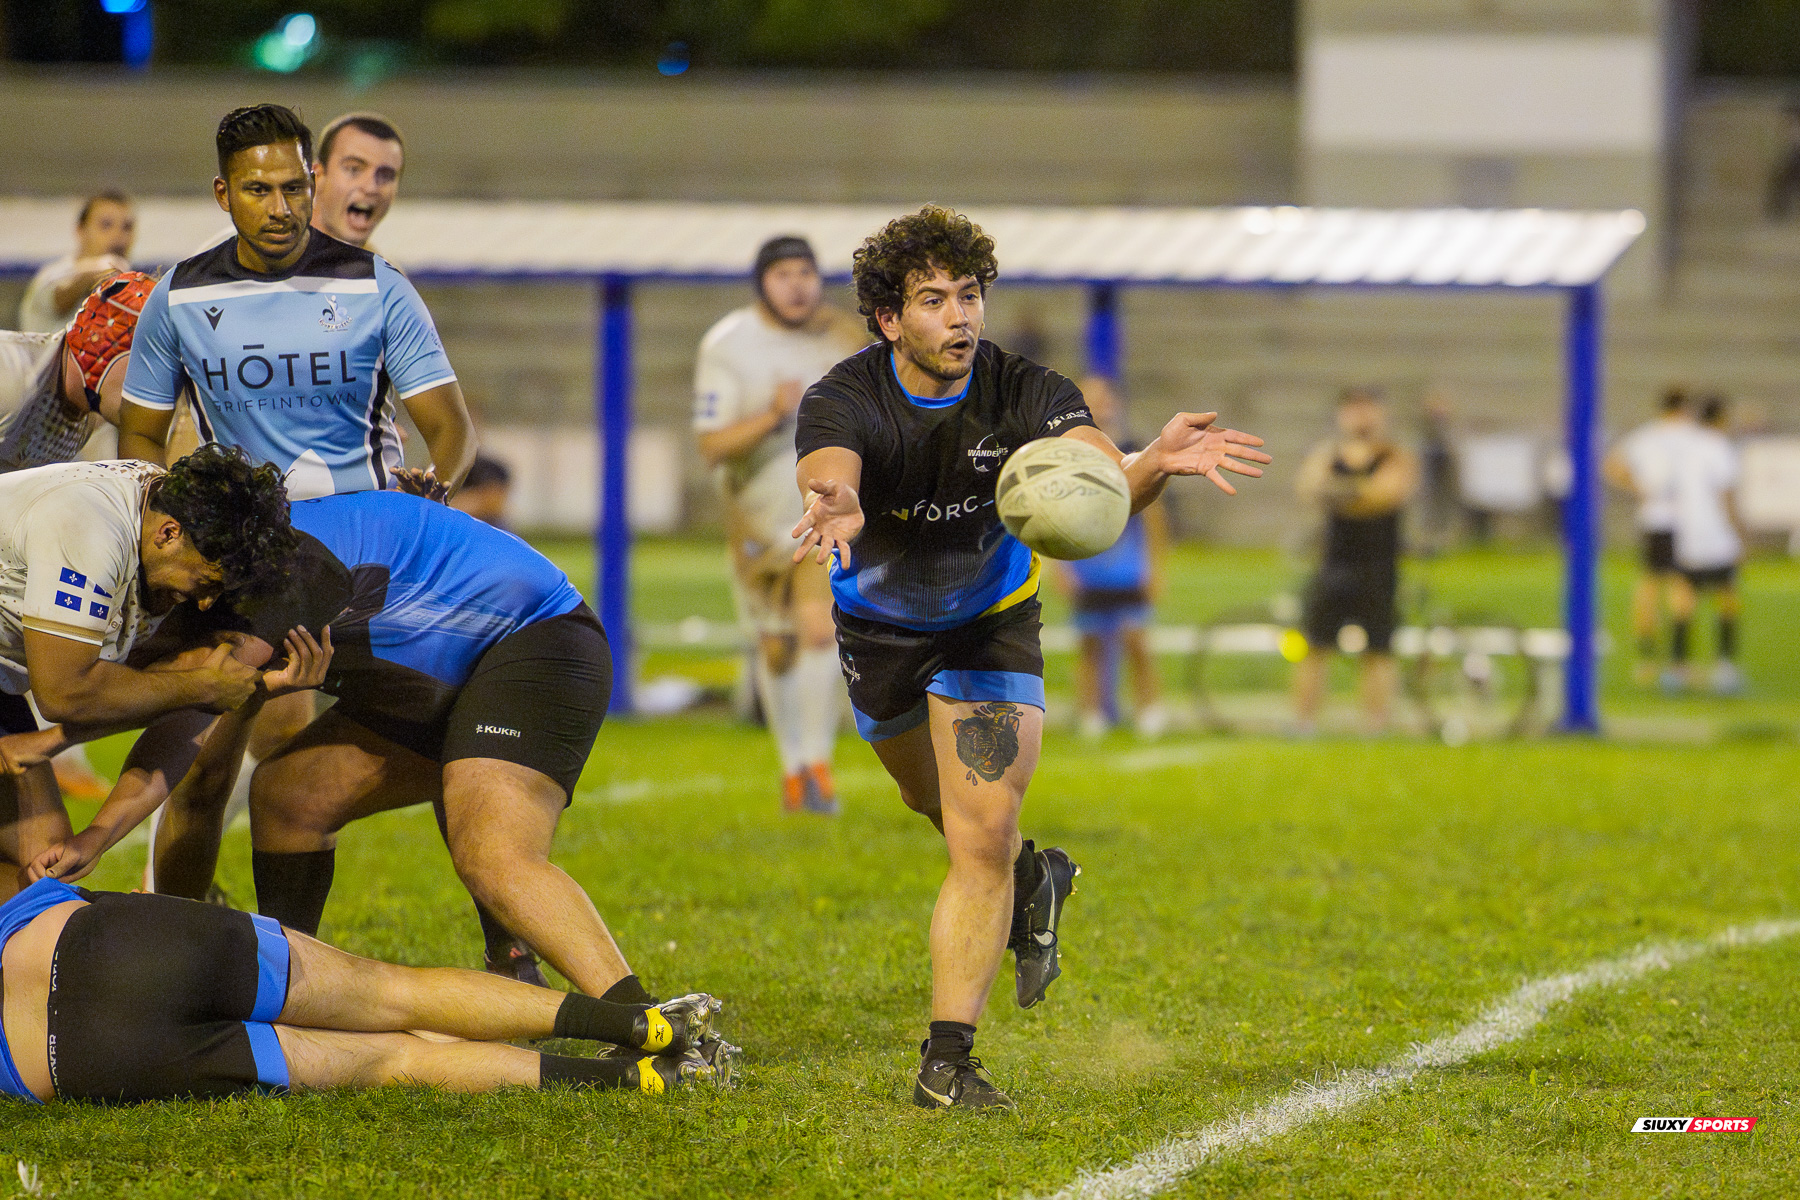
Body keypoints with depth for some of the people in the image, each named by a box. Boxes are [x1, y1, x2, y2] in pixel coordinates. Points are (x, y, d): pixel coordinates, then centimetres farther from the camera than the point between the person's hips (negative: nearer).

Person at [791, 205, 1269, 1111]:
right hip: (878, 624, 2)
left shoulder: (1025, 394, -26)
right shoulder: (843, 401, -28)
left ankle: (947, 1062, -15)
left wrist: (1156, 462, -65)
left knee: (983, 835, -17)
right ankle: (1033, 885, 58)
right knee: (938, 802, 25)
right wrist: (833, 509, -75)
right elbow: (827, 474, -50)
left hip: (991, 621, -2)